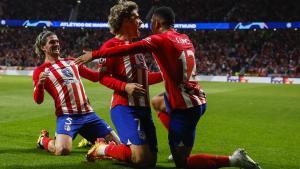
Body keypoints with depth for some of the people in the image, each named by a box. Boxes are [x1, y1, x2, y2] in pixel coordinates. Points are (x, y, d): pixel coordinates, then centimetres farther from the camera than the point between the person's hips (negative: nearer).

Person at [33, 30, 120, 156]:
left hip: (88, 113, 5)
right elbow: (38, 100, -4)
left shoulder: (71, 62, 19)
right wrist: (40, 84, -23)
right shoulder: (40, 71, 4)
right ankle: (43, 140, 6)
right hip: (67, 115, -5)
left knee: (117, 144, 1)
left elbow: (94, 77, 26)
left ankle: (90, 139, 29)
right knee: (62, 150, -28)